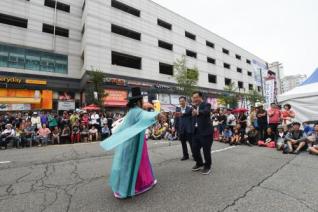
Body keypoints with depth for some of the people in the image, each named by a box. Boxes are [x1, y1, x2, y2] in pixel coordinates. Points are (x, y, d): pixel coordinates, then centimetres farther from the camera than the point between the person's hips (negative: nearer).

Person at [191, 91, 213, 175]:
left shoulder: (206, 105, -9)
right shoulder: (194, 107, 13)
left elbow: (206, 112, -32)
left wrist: (198, 112, -51)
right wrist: (193, 105, 4)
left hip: (205, 131, -7)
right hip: (196, 132, 7)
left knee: (206, 150, 5)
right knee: (195, 149, 13)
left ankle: (207, 166, 27)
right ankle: (199, 163, 36)